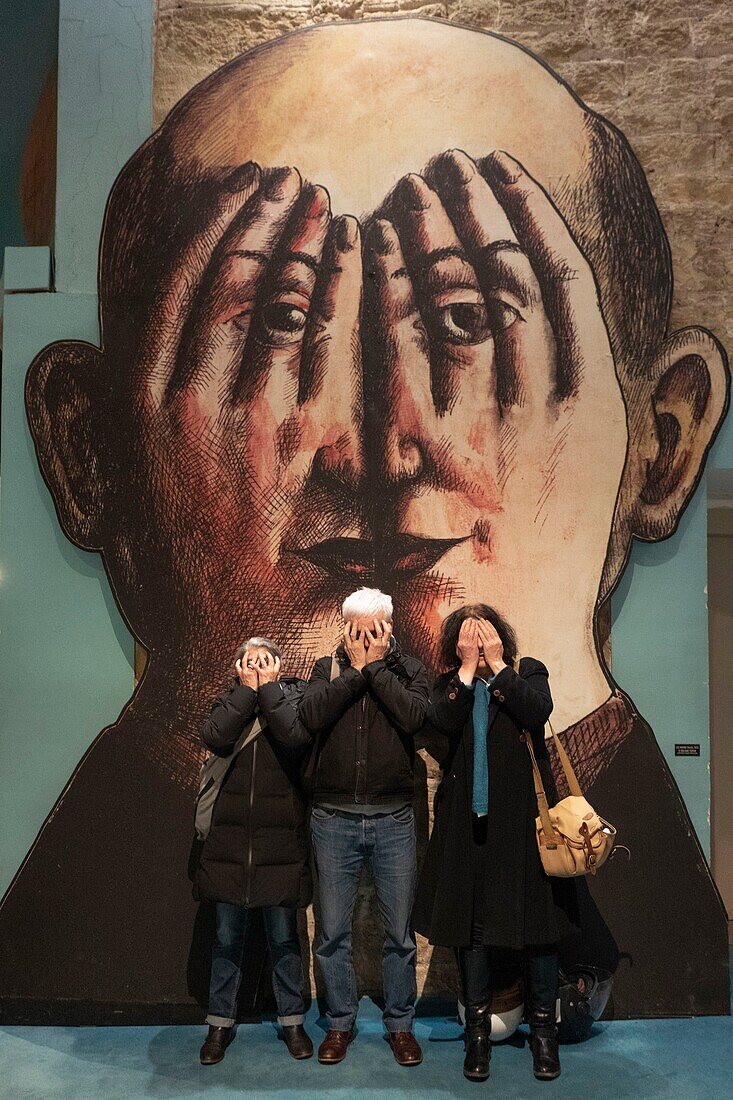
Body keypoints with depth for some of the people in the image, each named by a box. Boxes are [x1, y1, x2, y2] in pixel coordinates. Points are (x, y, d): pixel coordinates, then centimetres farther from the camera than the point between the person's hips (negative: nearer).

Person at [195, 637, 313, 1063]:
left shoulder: (293, 695, 2)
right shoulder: (229, 700, 8)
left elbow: (297, 736, -20)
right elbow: (214, 738, -13)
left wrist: (267, 688, -13)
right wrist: (248, 690, -10)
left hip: (281, 840, -2)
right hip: (230, 838, 2)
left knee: (284, 937, 9)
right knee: (228, 936, 11)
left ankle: (292, 1020, 25)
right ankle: (221, 1023, 26)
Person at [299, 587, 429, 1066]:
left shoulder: (409, 669, 1)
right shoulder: (327, 667, 3)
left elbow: (414, 717, -18)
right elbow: (311, 716, -16)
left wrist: (375, 665, -15)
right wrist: (355, 668, -14)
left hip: (394, 819, 0)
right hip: (334, 819, 1)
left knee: (399, 932, 9)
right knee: (334, 932, 10)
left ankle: (401, 1024, 28)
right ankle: (340, 1022, 29)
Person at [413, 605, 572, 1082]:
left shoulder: (528, 672, 5)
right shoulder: (449, 684, 8)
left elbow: (539, 710, -17)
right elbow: (443, 721, -13)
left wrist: (497, 665, -11)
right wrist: (468, 669, -11)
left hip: (523, 815, -1)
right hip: (468, 820, 2)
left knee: (537, 920, 3)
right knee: (471, 922, 8)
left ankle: (543, 1029, 21)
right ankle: (478, 1030, 24)